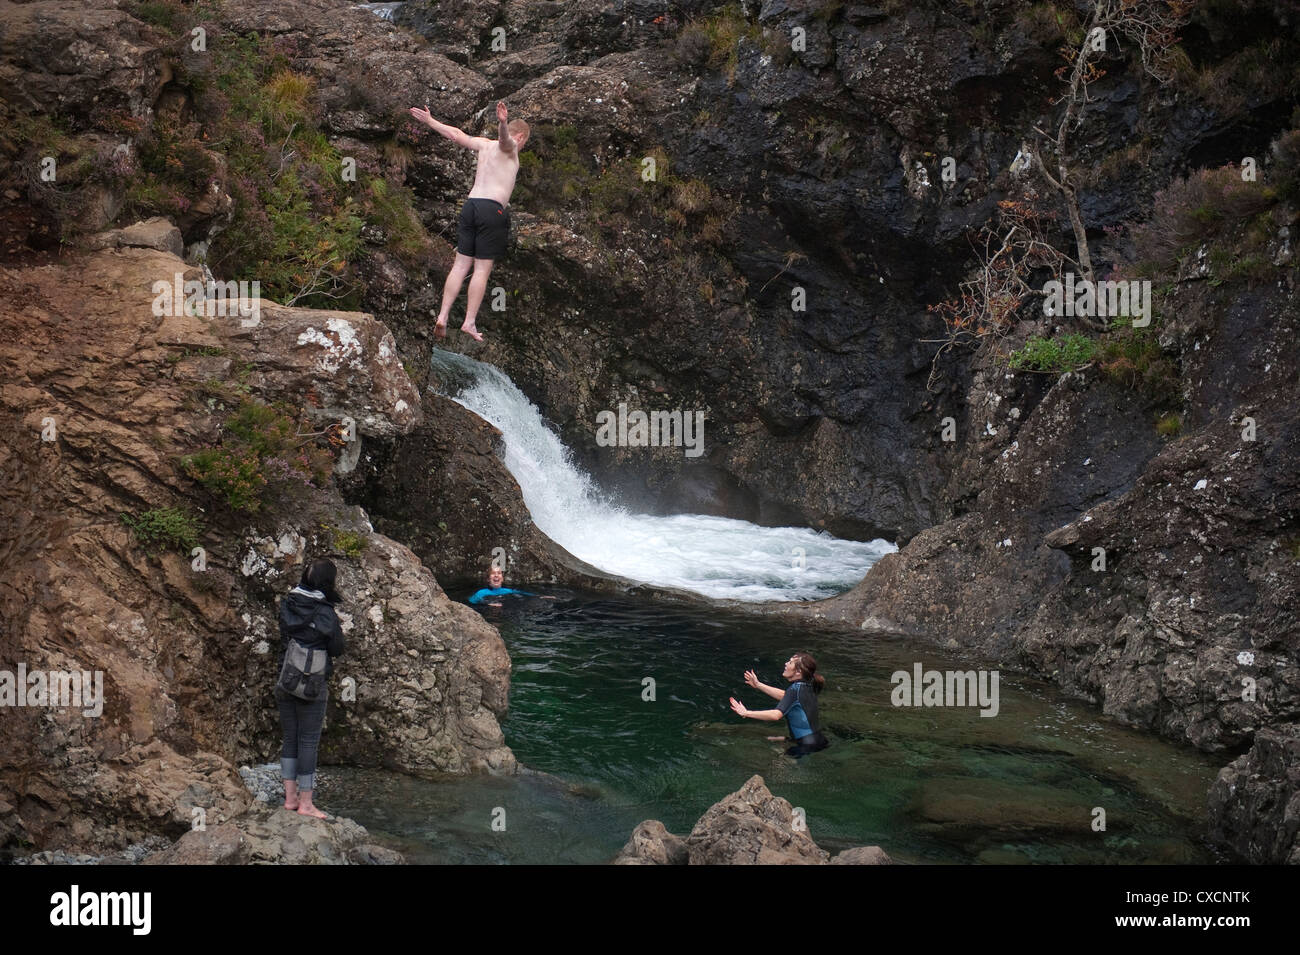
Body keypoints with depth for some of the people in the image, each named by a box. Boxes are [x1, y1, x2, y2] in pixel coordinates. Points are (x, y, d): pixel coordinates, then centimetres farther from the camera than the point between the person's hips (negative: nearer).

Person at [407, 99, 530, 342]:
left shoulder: (485, 144, 21)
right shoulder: (509, 147, 1)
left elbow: (456, 134, 33)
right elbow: (504, 137, -24)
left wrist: (430, 121, 48)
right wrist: (503, 122, -47)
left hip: (470, 204, 7)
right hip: (493, 207, -7)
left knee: (461, 265, 7)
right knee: (482, 269, -3)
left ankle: (442, 317, 1)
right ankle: (469, 322, -4)